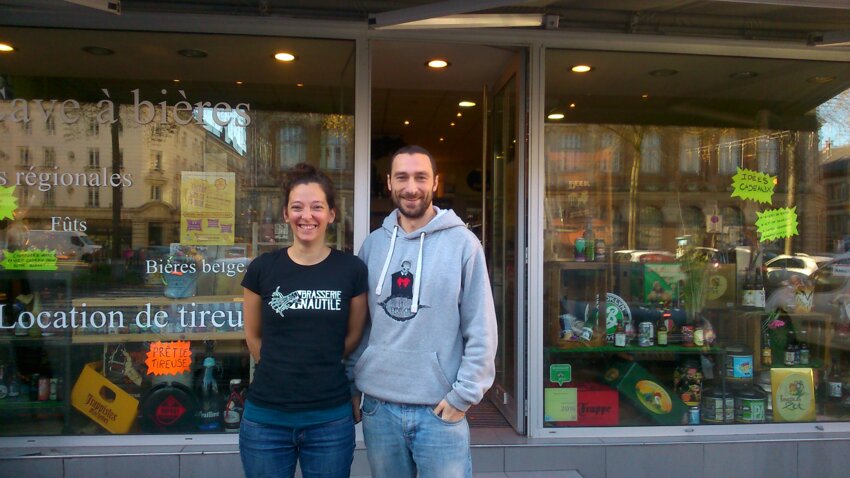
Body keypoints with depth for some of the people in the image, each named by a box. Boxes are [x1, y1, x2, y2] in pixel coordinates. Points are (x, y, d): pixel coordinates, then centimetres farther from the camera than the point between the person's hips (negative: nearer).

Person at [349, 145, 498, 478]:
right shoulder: (372, 244, 5)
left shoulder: (463, 243, -7)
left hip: (441, 409, -3)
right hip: (378, 406, 4)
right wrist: (351, 383, 6)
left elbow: (481, 331, -7)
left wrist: (463, 395, -10)